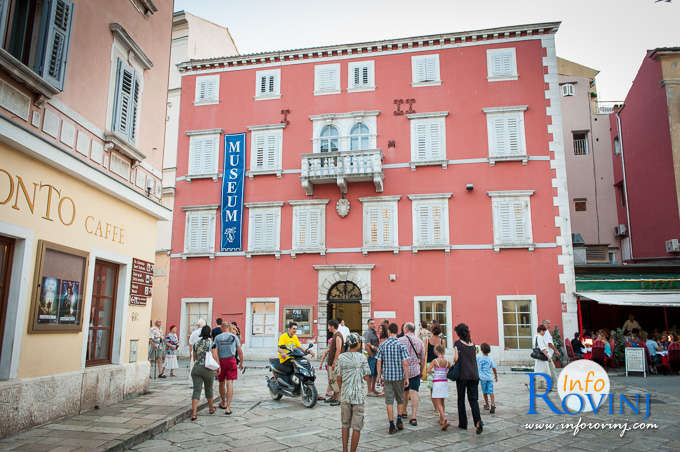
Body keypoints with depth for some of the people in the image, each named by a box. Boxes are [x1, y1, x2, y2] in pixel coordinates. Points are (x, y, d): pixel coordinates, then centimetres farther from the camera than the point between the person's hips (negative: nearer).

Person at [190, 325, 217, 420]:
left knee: (196, 390, -1)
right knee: (209, 389, 17)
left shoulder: (196, 343, 7)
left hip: (196, 369, 2)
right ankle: (211, 408, 35)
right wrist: (218, 367, 2)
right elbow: (215, 357, -11)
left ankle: (193, 413, -13)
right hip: (208, 369, -2)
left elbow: (194, 358, 16)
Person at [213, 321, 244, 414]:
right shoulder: (234, 337, 1)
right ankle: (228, 408, -11)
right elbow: (240, 351, 2)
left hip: (221, 361, 1)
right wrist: (241, 363, 13)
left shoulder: (217, 337, 0)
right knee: (230, 384, -4)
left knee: (221, 383, 18)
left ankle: (223, 403, 36)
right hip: (231, 360, -1)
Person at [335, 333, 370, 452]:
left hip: (345, 395, 3)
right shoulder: (362, 357, -8)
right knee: (356, 426, 6)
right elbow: (367, 377, -6)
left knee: (345, 424, 17)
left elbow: (338, 378, 2)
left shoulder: (341, 357, -1)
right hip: (359, 396, -3)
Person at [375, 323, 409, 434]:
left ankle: (392, 426, 7)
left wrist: (379, 377, 9)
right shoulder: (400, 345, -8)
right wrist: (406, 378, -3)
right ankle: (399, 420, 11)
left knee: (389, 401, 6)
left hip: (387, 376, 1)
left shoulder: (382, 345, -2)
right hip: (399, 376, -1)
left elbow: (379, 363, 0)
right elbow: (405, 363, -11)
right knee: (400, 399, 19)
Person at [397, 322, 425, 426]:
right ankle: (413, 417, -9)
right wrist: (421, 371, 22)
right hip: (415, 370, 1)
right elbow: (423, 359, 10)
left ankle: (404, 412, 33)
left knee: (404, 391, 17)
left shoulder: (400, 340, -7)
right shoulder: (420, 342, 3)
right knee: (414, 392, -3)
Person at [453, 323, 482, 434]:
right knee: (473, 399, 4)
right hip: (474, 375, 4)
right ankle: (478, 421, -15)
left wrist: (454, 364, 6)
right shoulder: (472, 343, 9)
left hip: (462, 375, -4)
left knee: (461, 399, 10)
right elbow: (474, 358, 11)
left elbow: (456, 358, -13)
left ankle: (463, 423, 16)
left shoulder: (458, 343, -5)